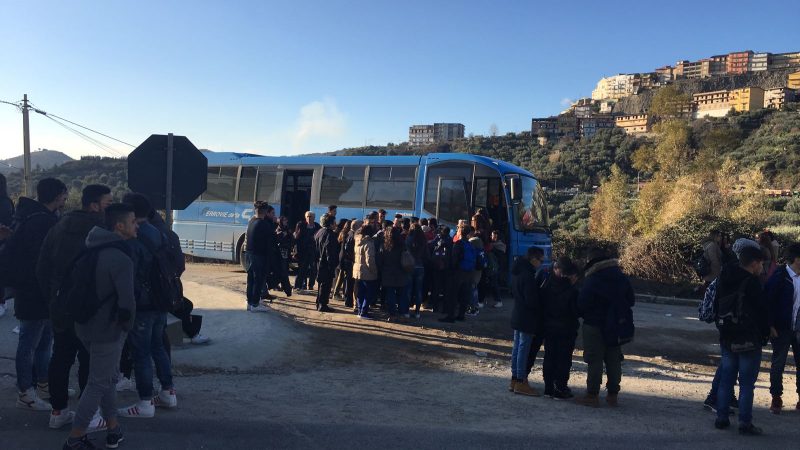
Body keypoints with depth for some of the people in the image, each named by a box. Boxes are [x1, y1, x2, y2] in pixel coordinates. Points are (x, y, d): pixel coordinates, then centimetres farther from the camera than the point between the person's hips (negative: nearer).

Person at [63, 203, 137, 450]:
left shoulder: (95, 250, 6)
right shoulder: (121, 259, -23)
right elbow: (127, 304, -30)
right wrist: (126, 324, -11)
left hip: (86, 325, 9)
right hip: (107, 329, -9)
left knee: (109, 377, 20)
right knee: (99, 384, 5)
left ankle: (113, 429, 29)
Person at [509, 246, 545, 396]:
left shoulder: (519, 272, 8)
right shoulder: (528, 276, -21)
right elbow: (532, 301, -22)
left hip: (518, 315, 10)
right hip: (527, 318, -9)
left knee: (517, 347, 14)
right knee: (524, 348, -2)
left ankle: (514, 380, 23)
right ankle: (520, 382, 5)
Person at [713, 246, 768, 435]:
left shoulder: (723, 280, 7)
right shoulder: (752, 282, -16)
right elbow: (761, 311, -12)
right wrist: (765, 334, 3)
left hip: (727, 339, 7)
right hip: (749, 341, -7)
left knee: (726, 379, 13)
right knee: (747, 383, 1)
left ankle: (721, 418, 17)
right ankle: (745, 423, 6)